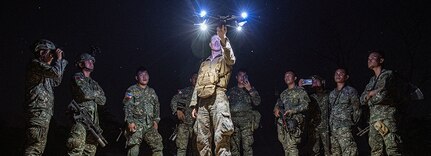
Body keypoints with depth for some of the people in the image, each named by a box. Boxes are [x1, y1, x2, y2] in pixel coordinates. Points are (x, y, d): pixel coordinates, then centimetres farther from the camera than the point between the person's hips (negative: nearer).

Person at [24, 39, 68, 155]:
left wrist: (61, 62, 25)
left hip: (44, 114, 10)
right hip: (38, 112, -10)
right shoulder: (35, 64, -8)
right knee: (35, 146, -15)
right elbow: (55, 73, -23)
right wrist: (58, 59, -4)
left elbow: (56, 82, 32)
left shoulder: (42, 68, 22)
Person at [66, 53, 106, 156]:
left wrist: (91, 95, -2)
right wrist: (97, 93, 7)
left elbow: (103, 100, 13)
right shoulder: (77, 77, 3)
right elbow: (86, 93, -13)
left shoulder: (94, 83, 24)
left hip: (93, 120, 7)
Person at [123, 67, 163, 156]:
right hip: (136, 125, -5)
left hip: (150, 125, 5)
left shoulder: (152, 92, 18)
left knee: (158, 145, 0)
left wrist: (156, 120, 11)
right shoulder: (131, 90, 2)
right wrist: (130, 121, -16)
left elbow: (157, 107, 22)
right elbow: (127, 107, -6)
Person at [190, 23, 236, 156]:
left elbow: (231, 59, -12)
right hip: (202, 101, 5)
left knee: (221, 136, -17)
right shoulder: (204, 64, 29)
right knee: (202, 139, 2)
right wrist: (194, 105, 14)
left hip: (218, 97, -5)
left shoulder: (224, 60, 15)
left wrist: (223, 40, -26)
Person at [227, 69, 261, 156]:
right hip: (233, 121, 2)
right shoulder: (231, 91, 21)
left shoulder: (251, 89, 17)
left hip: (246, 120, -2)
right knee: (234, 146, -1)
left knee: (247, 146, -11)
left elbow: (257, 102, 2)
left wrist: (250, 90, -5)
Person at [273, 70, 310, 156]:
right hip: (282, 123, 7)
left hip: (293, 122, -6)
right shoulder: (283, 93, 24)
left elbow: (305, 105, -8)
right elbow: (277, 104, 26)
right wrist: (276, 109, 2)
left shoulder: (300, 91, 4)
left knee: (291, 146, -16)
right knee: (285, 147, 7)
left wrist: (292, 110, -20)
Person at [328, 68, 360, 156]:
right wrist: (330, 124, 11)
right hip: (332, 129, 6)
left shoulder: (351, 91, 4)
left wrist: (352, 124, -1)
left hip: (345, 128, -6)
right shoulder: (332, 94, 20)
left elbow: (356, 110, 3)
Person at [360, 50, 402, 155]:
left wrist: (370, 97, 5)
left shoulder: (387, 75, -1)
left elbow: (381, 95, -14)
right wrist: (371, 93, -2)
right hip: (374, 120, 8)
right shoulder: (372, 80, 22)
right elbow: (362, 100, 17)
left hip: (386, 118, -7)